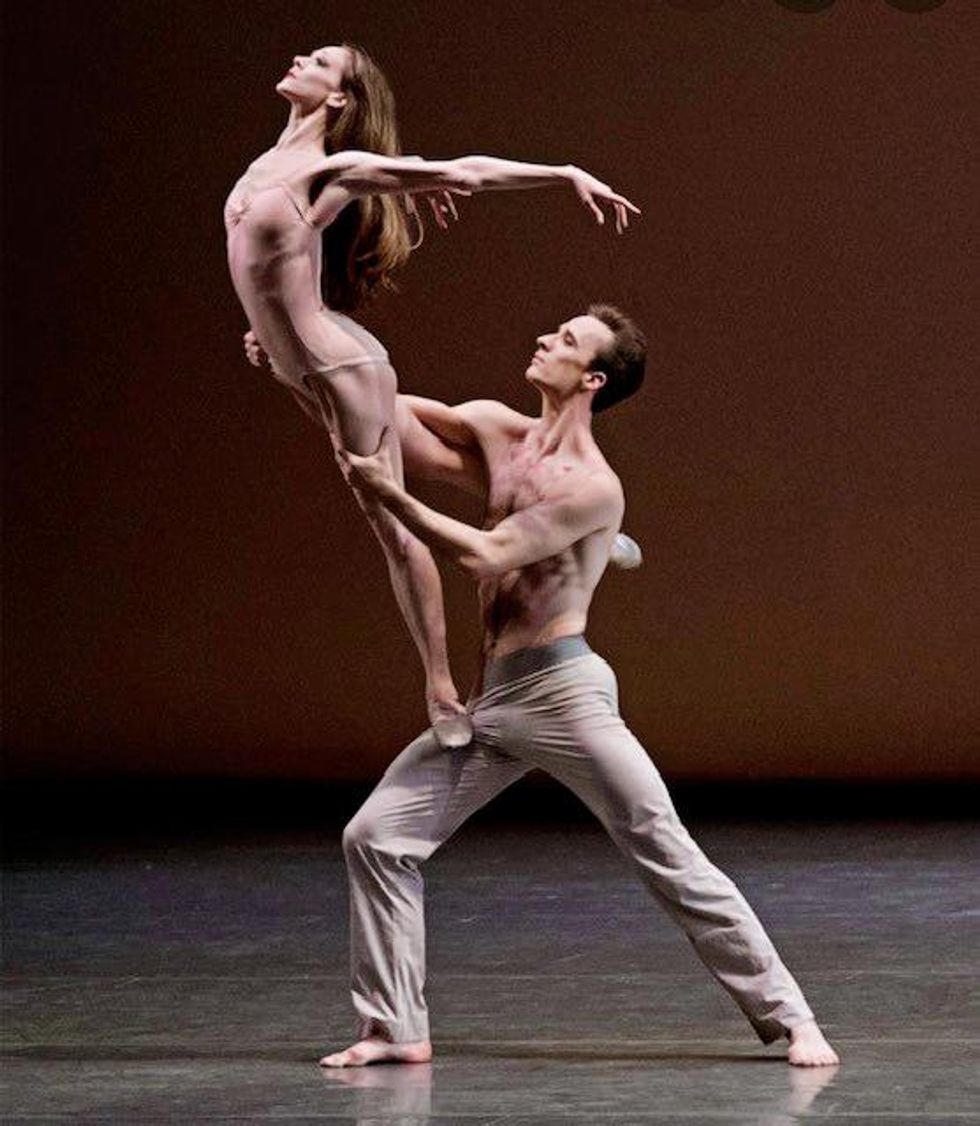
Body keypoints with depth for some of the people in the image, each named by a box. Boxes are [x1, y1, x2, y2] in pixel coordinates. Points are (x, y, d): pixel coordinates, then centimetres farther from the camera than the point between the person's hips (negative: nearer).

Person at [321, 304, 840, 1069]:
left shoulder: (593, 487, -13)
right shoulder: (499, 430, 9)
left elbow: (485, 555, -18)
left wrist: (390, 495, -18)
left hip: (563, 691, -7)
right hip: (491, 699, 7)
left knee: (670, 857, -6)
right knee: (375, 837, 0)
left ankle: (790, 1019, 0)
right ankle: (396, 1029, 7)